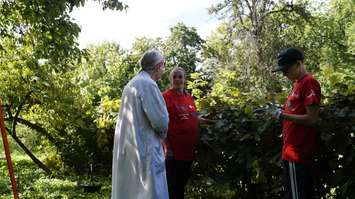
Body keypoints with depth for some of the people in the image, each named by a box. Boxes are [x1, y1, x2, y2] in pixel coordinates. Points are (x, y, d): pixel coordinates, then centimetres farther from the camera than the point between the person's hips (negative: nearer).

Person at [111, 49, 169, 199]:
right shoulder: (148, 84, -16)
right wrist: (162, 134, 3)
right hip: (144, 147, -9)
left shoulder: (131, 84, 13)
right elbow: (160, 120, -18)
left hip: (127, 146, 9)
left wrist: (159, 133, 16)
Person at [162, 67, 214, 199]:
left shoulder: (189, 97, 10)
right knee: (172, 183, 3)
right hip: (174, 149, -6)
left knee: (183, 181, 19)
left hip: (189, 148, 7)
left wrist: (209, 121, 9)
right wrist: (167, 147, -16)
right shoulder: (166, 97, -10)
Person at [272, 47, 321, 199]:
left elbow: (312, 119, -19)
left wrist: (283, 115, -16)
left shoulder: (309, 82, -12)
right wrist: (280, 112, 9)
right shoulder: (298, 84, 16)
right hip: (294, 151, 10)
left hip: (298, 152, -10)